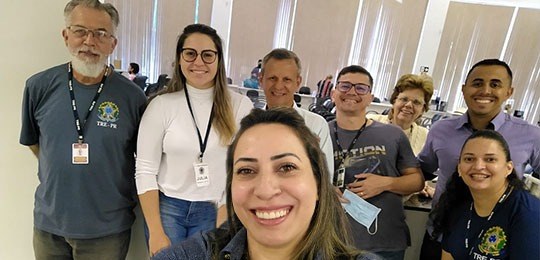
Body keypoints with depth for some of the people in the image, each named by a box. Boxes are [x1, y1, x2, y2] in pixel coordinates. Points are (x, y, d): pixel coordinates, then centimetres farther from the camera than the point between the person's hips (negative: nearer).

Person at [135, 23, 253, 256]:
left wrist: (223, 225, -6)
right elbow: (145, 171, -5)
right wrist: (156, 233, -6)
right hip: (167, 208, 0)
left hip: (215, 212, 0)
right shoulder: (161, 105, -6)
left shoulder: (240, 106, -7)